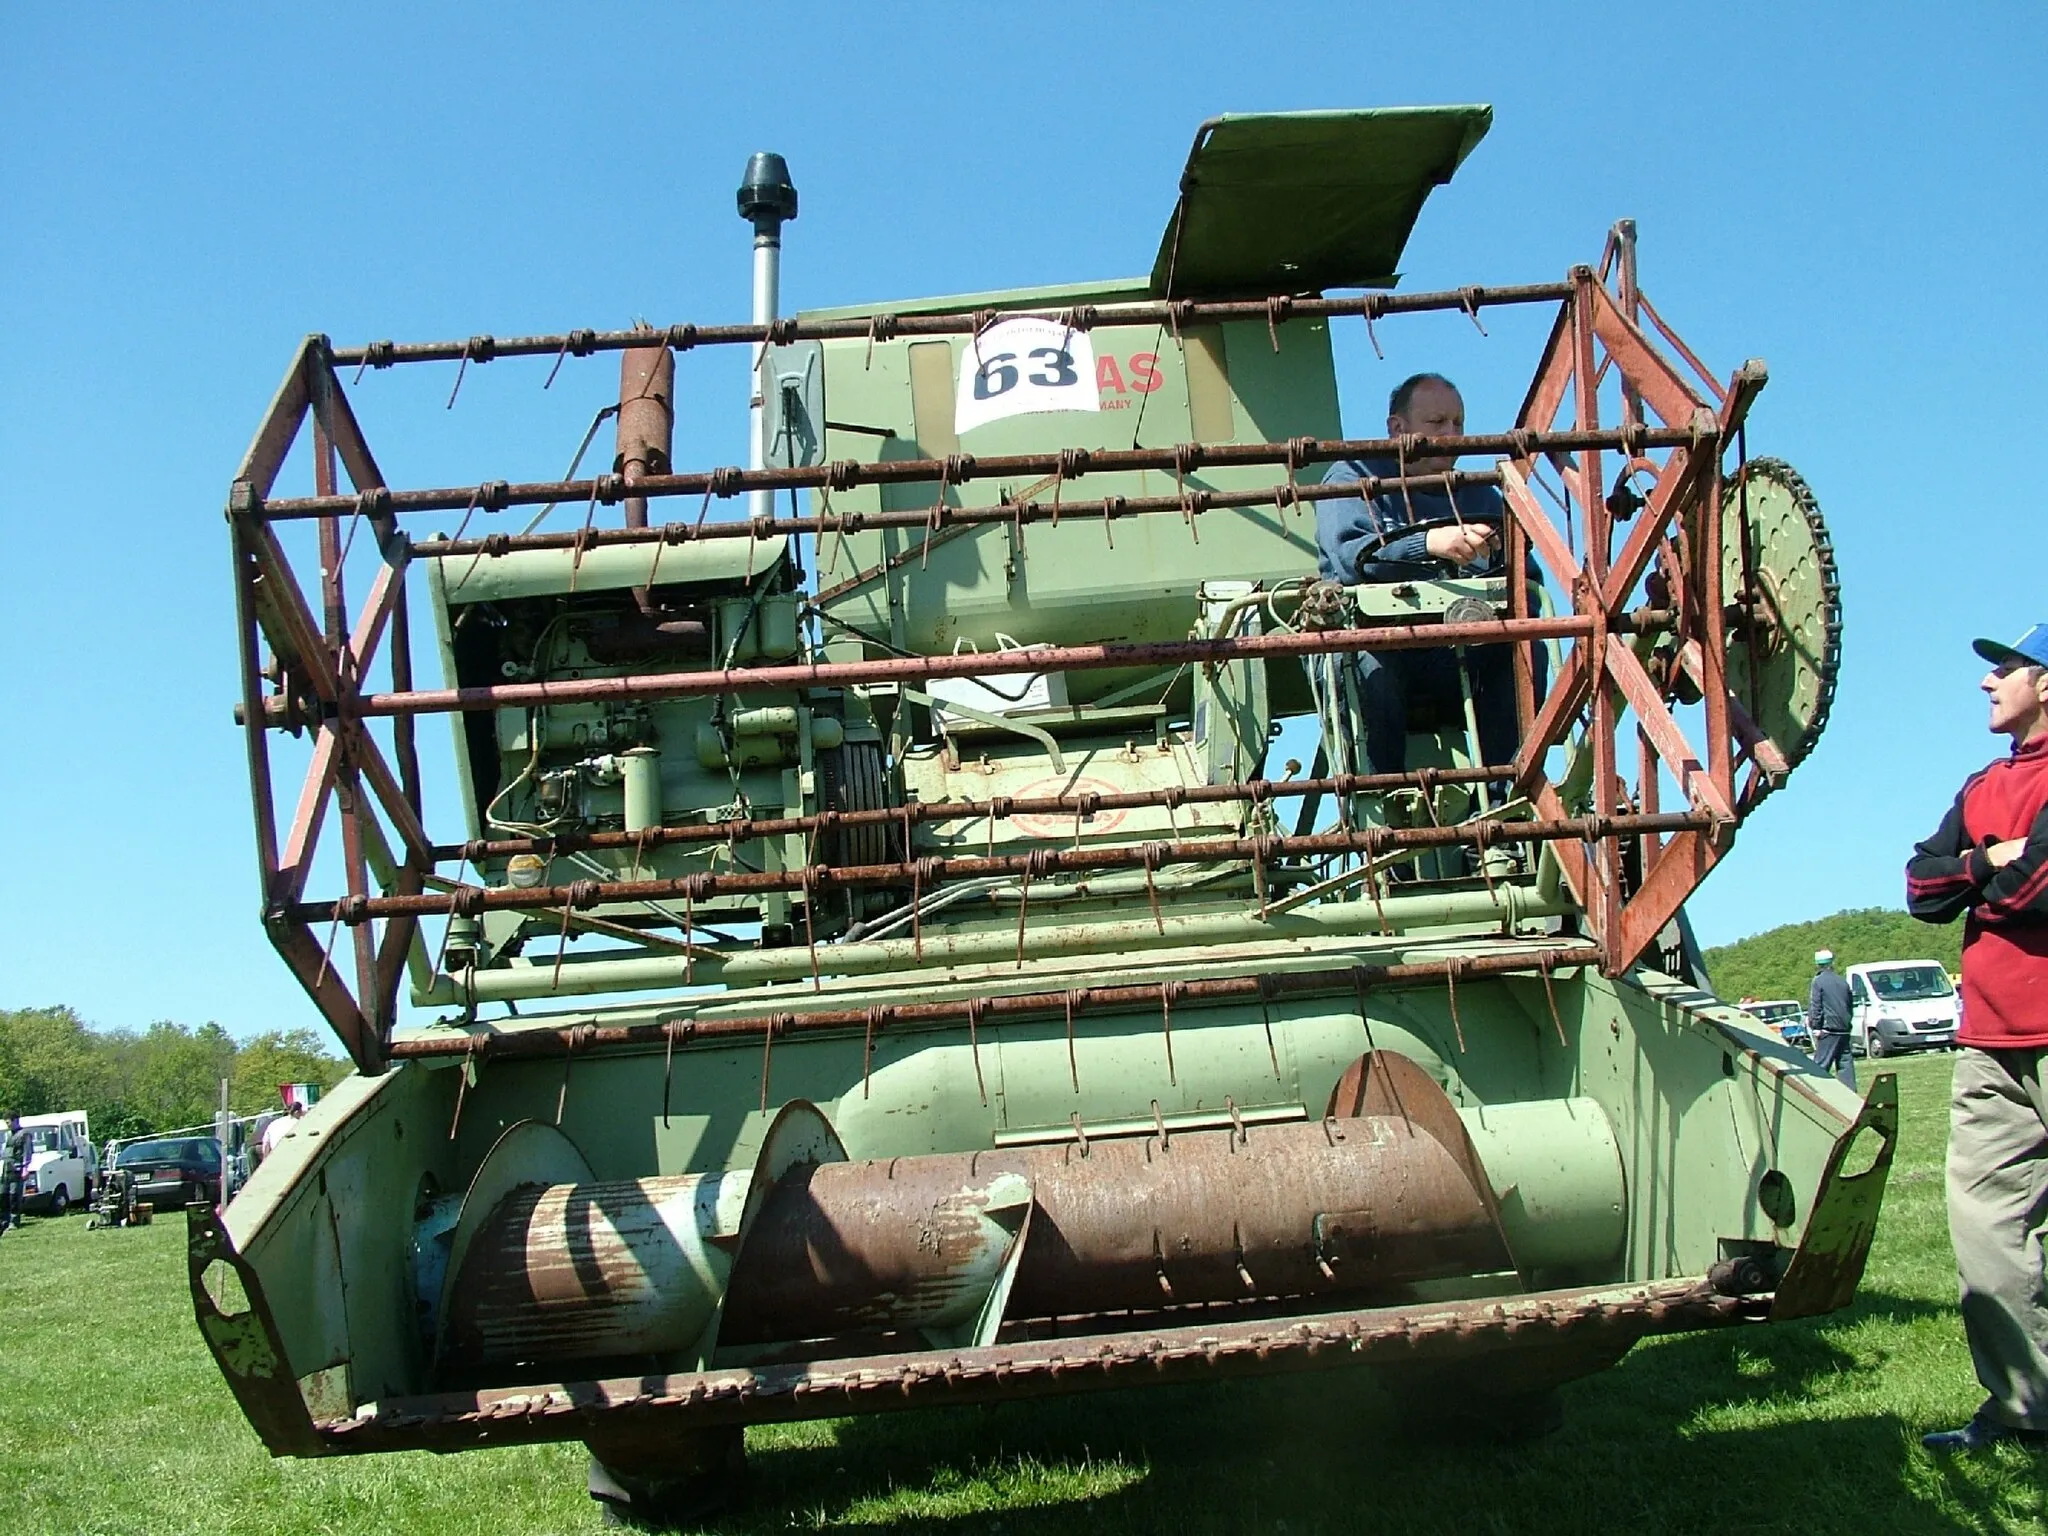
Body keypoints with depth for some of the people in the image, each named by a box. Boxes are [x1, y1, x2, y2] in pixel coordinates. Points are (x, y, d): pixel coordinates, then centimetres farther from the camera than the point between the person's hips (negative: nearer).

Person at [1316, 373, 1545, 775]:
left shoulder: (1480, 495, 23)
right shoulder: (1354, 477, 8)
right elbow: (1349, 556, -13)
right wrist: (1429, 543, -30)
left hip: (1457, 657, 4)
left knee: (1527, 651, -23)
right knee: (1369, 655, -36)